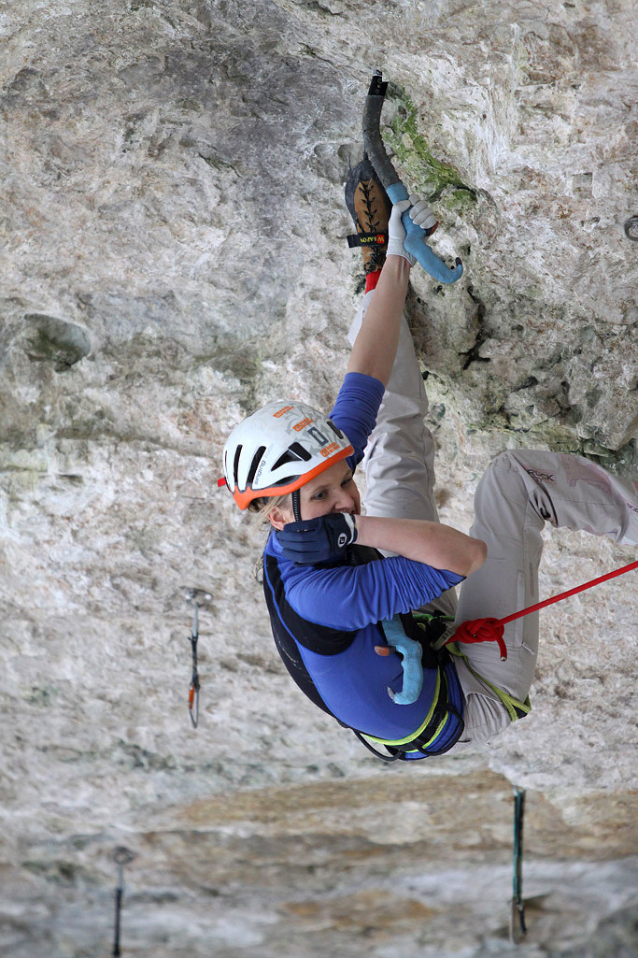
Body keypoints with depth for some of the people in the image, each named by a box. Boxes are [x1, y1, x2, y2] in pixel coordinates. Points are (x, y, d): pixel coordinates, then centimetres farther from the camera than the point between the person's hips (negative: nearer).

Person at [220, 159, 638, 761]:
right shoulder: (311, 594, -40)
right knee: (518, 474, -15)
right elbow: (464, 555, -48)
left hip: (419, 639, 8)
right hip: (477, 700, -8)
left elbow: (364, 383, -10)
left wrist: (396, 264, -6)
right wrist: (349, 528, -46)